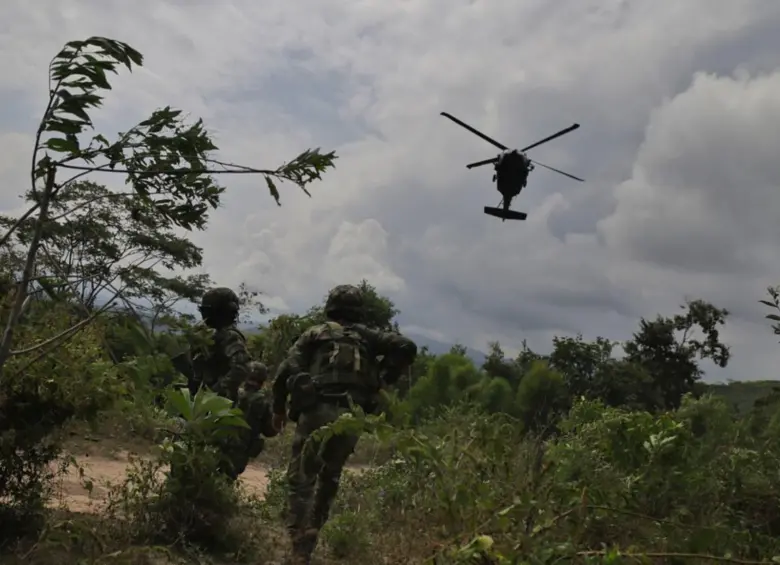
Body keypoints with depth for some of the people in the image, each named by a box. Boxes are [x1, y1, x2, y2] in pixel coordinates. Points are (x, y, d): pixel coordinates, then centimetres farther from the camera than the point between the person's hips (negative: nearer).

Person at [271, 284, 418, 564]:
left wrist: (278, 409, 15)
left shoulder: (314, 334, 12)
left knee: (301, 479, 0)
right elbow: (407, 347, 9)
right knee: (330, 475, 23)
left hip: (316, 412, -2)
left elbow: (285, 372, 4)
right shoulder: (366, 336, 16)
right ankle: (312, 533, 25)